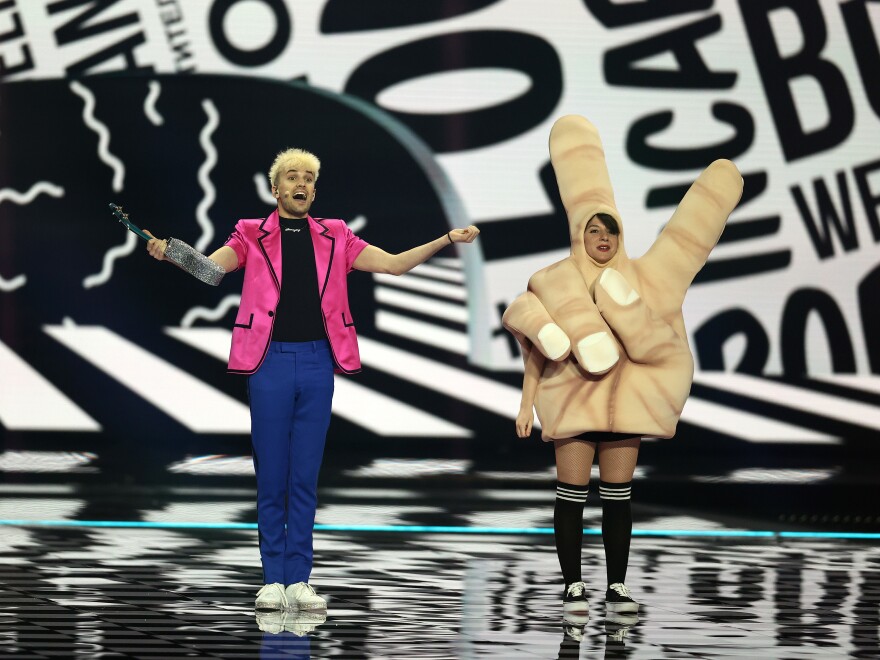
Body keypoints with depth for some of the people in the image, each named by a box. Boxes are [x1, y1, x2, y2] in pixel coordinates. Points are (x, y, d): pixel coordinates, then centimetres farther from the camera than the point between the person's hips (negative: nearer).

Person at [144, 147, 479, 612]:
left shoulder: (334, 237, 12)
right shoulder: (253, 235, 6)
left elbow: (394, 264, 11)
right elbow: (211, 267, -7)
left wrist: (446, 240, 2)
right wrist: (168, 251, -26)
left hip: (317, 363, 2)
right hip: (270, 363, -2)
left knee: (305, 477, 4)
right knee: (270, 476, 1)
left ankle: (298, 580, 9)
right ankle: (273, 580, 7)